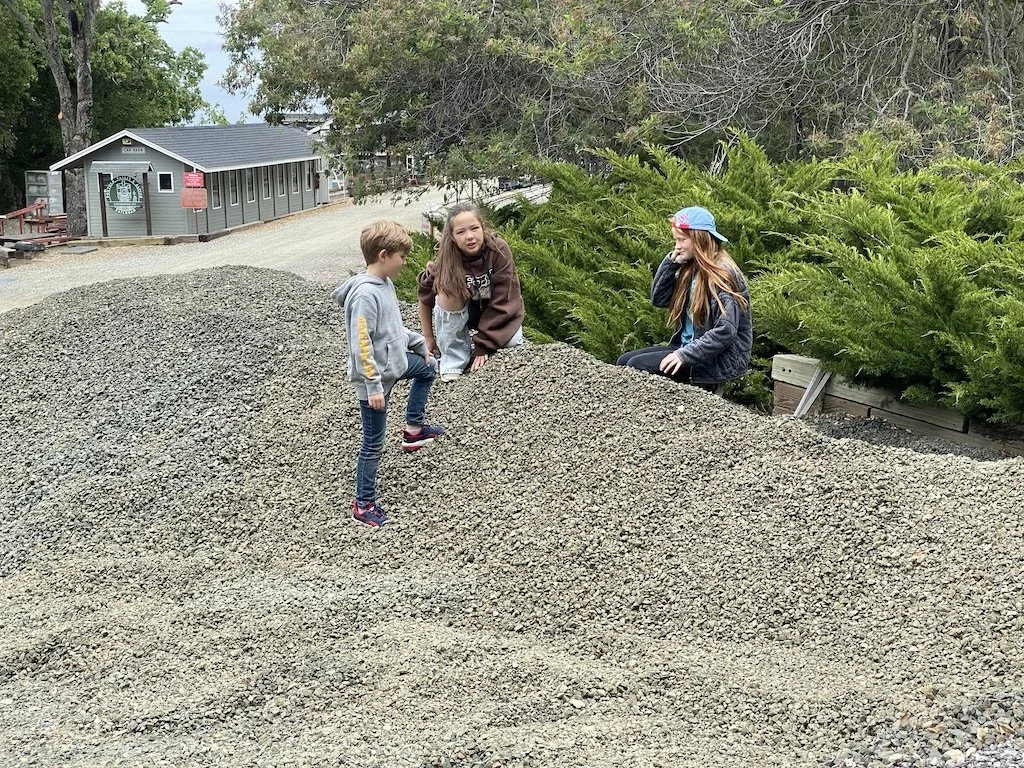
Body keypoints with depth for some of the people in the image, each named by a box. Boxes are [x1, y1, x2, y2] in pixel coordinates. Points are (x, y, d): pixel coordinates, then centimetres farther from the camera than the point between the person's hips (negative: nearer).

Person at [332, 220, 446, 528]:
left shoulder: (385, 283, 2)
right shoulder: (364, 294, -28)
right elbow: (360, 346, -28)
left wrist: (419, 343, 19)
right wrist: (373, 386, -27)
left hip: (394, 362, 9)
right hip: (376, 376, -9)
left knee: (428, 368, 32)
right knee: (373, 443, 1)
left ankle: (413, 429, 40)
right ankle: (364, 505, 15)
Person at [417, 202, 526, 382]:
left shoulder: (499, 250, -28)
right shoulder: (447, 260, -24)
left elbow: (501, 301, -25)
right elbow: (425, 296, -9)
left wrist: (483, 345, -26)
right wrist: (429, 337, -5)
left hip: (498, 313, 0)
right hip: (465, 311, 0)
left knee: (512, 341, -27)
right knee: (447, 294, -29)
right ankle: (453, 361, -16)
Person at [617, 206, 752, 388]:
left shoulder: (722, 273, -17)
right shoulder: (690, 268, 8)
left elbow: (726, 331, -24)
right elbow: (658, 299, 10)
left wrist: (685, 355, -27)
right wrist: (671, 262, -2)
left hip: (720, 359, -8)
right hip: (688, 346, 8)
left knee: (637, 366, -18)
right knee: (624, 361, 0)